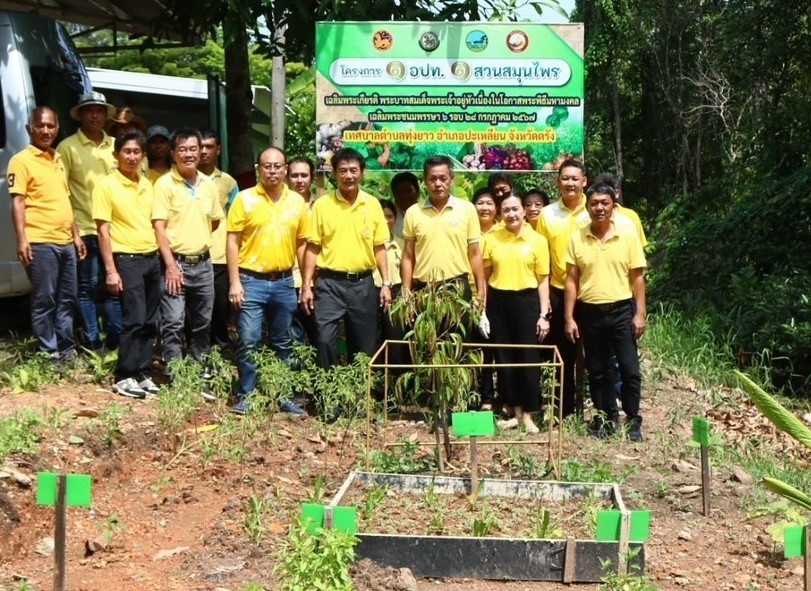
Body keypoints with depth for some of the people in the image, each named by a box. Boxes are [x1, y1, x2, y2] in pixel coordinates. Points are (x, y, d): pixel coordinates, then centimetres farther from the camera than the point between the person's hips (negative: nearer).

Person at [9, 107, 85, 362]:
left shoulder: (58, 159, 17)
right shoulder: (21, 160, -5)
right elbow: (17, 201, -12)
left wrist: (76, 235, 19)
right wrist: (22, 239, -20)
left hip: (65, 242, 7)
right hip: (40, 243, -7)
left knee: (67, 299, 12)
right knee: (44, 301, -2)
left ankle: (67, 349, 21)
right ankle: (49, 353, 4)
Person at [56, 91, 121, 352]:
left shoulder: (115, 145, 12)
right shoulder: (67, 147, -1)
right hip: (85, 229, -4)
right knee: (88, 287, 1)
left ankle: (116, 341, 17)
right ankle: (92, 344, 7)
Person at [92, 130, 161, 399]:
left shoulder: (147, 185, 12)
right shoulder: (106, 186, -6)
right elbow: (103, 230, -9)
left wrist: (163, 257, 13)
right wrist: (111, 270, -14)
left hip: (152, 258, 6)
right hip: (127, 260, -6)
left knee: (150, 322, 8)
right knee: (134, 320, -9)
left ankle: (143, 373, 16)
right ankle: (123, 378, 0)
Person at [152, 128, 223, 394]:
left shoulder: (209, 184, 8)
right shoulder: (164, 183, -7)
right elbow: (159, 226, -11)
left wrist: (196, 237, 10)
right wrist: (171, 265, -16)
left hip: (203, 264, 5)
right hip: (176, 263, -5)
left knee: (202, 324, 11)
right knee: (174, 324, -6)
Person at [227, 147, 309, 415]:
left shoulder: (297, 201, 6)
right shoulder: (245, 198, -3)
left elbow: (302, 244, 11)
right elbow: (232, 242, -4)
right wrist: (234, 282, -10)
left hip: (284, 282, 3)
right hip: (251, 281, -3)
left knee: (282, 343, 13)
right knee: (248, 341, -5)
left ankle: (284, 395, 24)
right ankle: (245, 395, 8)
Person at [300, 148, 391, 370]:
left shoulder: (373, 204, 4)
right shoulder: (322, 205, -2)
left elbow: (379, 248, 8)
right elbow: (312, 248, 0)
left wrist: (386, 283, 3)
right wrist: (306, 285, -5)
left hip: (363, 283, 2)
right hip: (330, 283, -2)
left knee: (365, 344, 9)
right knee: (325, 339, -8)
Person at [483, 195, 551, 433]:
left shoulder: (537, 240, -1)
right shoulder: (491, 239, 4)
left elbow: (543, 280, 0)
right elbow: (485, 275, 9)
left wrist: (544, 315, -4)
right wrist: (481, 308, 4)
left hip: (526, 301, -2)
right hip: (498, 301, 2)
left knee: (529, 358, 1)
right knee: (505, 358, 8)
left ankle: (528, 415, 12)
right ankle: (516, 412, 20)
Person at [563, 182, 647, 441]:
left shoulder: (628, 235, -2)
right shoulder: (576, 238, 1)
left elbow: (637, 277, 0)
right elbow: (571, 280, 2)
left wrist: (640, 314, -6)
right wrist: (569, 318, -2)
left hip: (621, 311, -1)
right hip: (589, 313, 2)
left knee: (630, 370, 0)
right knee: (598, 371, 10)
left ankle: (633, 422, 12)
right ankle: (606, 419, 22)